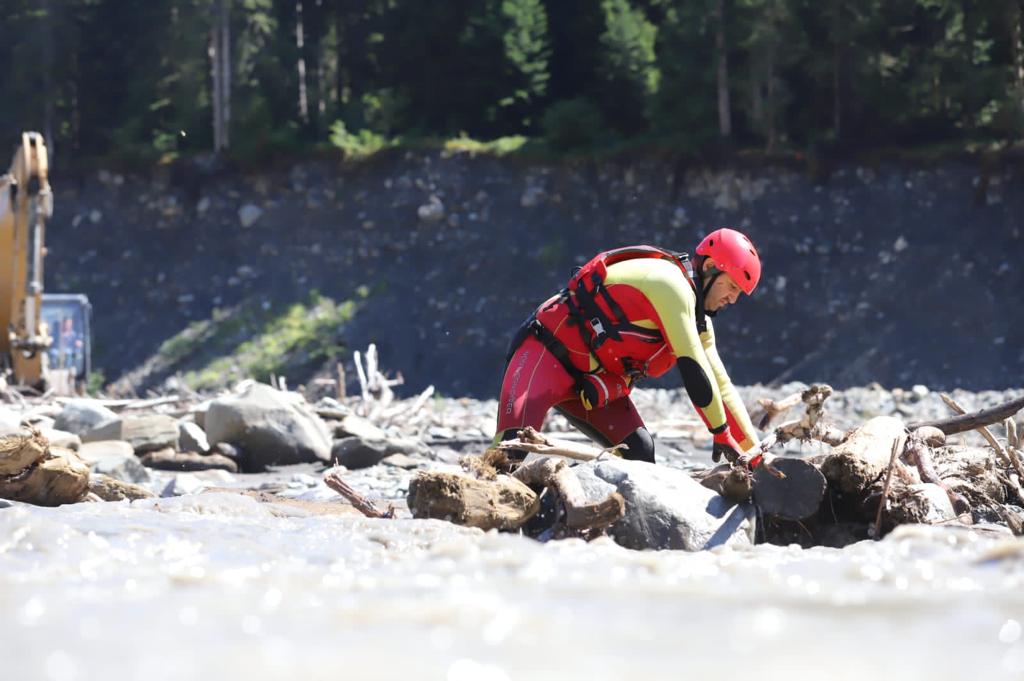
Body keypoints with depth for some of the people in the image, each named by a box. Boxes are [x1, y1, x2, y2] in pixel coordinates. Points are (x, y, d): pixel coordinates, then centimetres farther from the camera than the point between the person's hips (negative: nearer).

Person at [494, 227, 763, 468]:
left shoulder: (699, 322, 12)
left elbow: (720, 384, 15)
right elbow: (694, 370, -21)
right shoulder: (671, 283, -19)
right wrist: (722, 434, -15)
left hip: (591, 380, 10)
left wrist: (753, 453, 10)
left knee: (639, 450, -3)